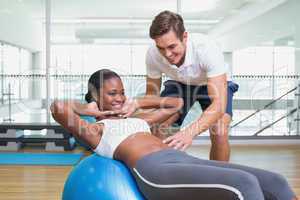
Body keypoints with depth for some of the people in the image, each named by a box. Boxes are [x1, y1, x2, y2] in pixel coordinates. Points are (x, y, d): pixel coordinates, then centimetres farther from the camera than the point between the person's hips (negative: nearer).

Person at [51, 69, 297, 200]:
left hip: (183, 160, 8)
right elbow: (58, 107, -6)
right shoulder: (95, 130, 13)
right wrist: (91, 109, 10)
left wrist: (137, 102, 33)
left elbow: (176, 103, 39)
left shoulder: (136, 119, 31)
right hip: (154, 172, -8)